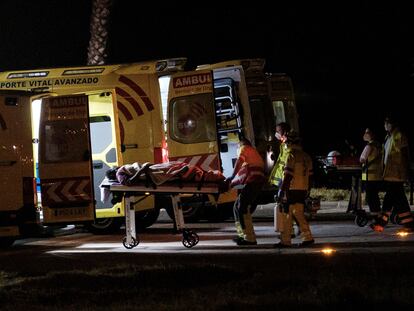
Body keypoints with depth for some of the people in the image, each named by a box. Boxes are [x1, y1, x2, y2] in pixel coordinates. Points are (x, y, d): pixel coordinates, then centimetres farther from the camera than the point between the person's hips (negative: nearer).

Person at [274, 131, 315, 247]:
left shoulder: (291, 155, -12)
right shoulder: (306, 156, 13)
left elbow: (288, 176, -17)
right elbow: (309, 175, 17)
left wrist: (281, 191, -15)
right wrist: (308, 191, 23)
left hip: (292, 190, -8)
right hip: (303, 190, 8)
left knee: (286, 216, -1)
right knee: (299, 215, 14)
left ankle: (285, 241, -1)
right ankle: (307, 238, 8)